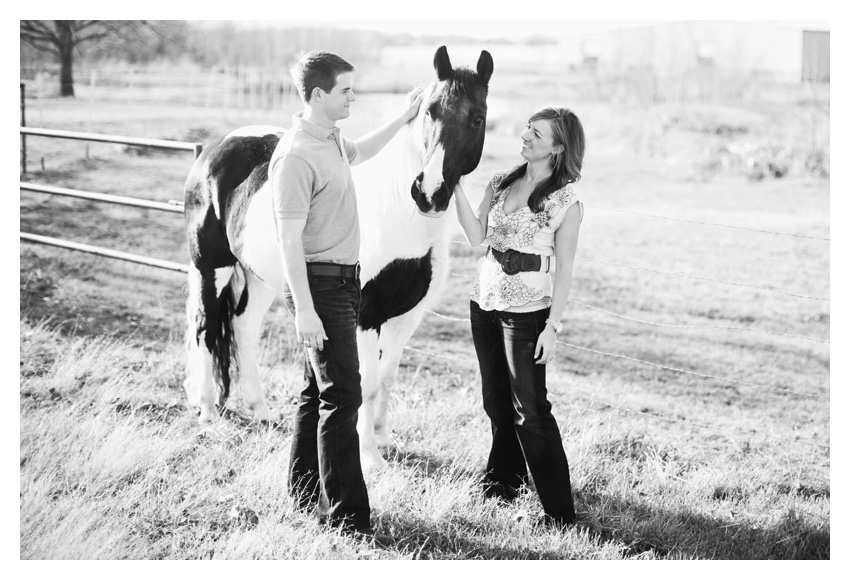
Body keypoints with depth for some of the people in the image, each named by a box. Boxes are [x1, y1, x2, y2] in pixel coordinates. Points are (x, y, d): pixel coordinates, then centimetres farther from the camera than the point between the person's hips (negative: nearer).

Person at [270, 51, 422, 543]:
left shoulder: (330, 140, 10)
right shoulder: (296, 157, -20)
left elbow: (361, 152, 36)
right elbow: (290, 240, -22)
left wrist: (403, 119, 33)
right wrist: (304, 311, -25)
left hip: (343, 281, 10)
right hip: (320, 284, -10)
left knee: (320, 390, 16)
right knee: (343, 395, -10)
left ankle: (306, 492, 26)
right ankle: (345, 513, -6)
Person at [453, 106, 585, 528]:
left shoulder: (566, 202, -10)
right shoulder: (501, 182, 6)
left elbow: (564, 269, -10)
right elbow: (476, 236, -1)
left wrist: (552, 326, -14)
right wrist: (455, 185, -8)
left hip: (527, 310, -6)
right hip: (485, 302, 6)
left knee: (529, 408, -7)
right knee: (496, 400, 17)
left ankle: (559, 510, -1)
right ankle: (505, 477, 36)